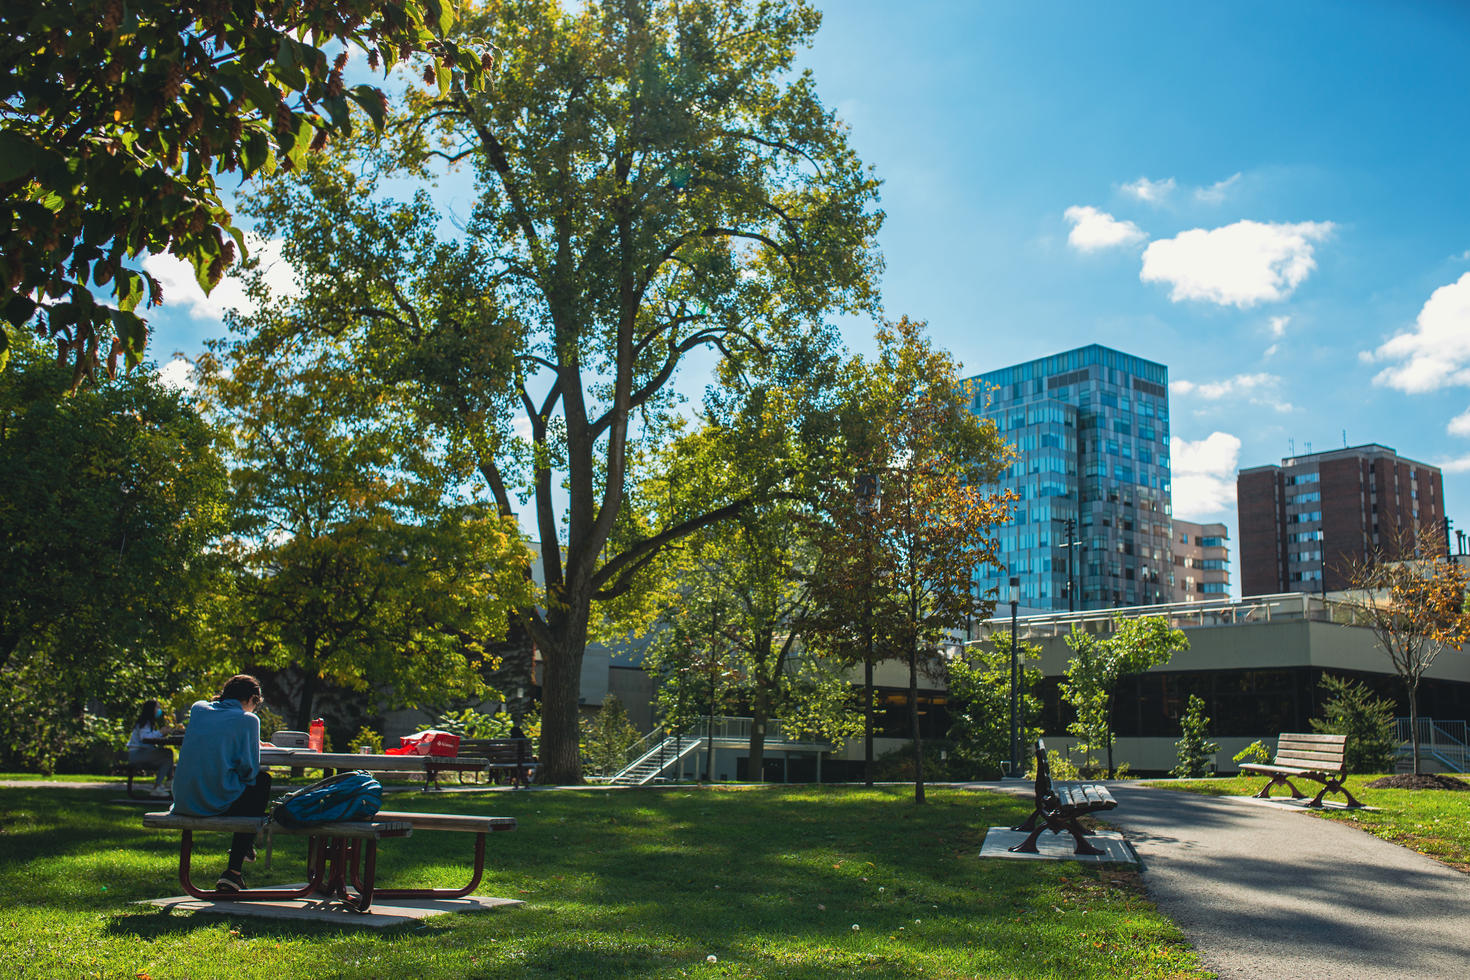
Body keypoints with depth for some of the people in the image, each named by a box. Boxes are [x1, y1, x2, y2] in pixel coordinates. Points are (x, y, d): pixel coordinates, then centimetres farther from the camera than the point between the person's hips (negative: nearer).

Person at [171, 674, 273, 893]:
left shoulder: (198, 709, 12)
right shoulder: (247, 719, -3)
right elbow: (249, 769, -8)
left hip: (183, 801, 7)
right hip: (218, 802, -7)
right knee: (262, 781, 22)